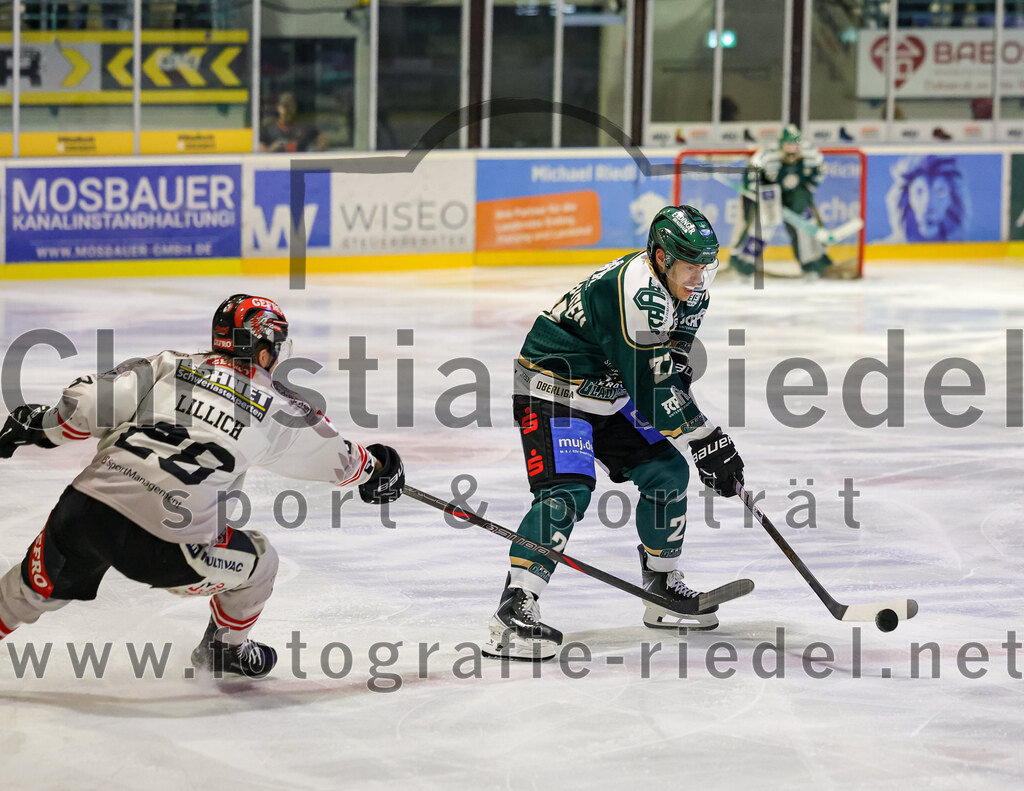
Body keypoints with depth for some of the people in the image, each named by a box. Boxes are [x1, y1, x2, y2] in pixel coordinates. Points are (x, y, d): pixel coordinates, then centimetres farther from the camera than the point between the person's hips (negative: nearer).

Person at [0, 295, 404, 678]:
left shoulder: (170, 366, 15)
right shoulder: (279, 408, 11)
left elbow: (91, 401, 6)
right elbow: (336, 458, 26)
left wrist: (42, 423, 24)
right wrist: (372, 468, 47)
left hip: (80, 514, 3)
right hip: (161, 547, -3)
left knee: (39, 586, 29)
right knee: (258, 563, 23)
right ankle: (223, 649, 42)